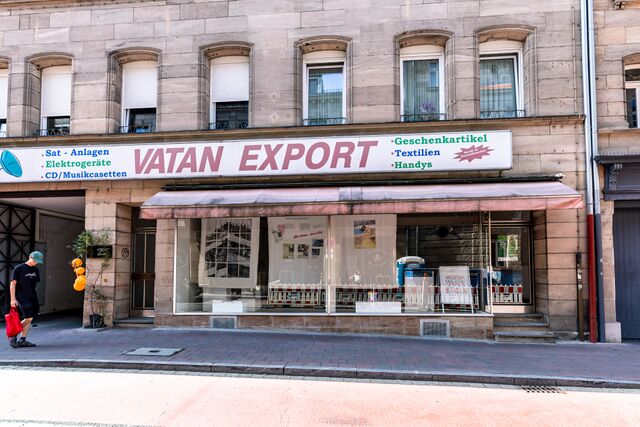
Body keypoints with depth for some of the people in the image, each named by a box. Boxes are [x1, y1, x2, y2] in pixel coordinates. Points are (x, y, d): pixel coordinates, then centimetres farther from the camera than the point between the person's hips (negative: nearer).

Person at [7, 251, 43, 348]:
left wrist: (34, 297, 16)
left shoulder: (36, 270, 12)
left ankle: (22, 340, 12)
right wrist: (13, 299, -11)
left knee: (29, 319, 4)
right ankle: (13, 335, 5)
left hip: (33, 297, 6)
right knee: (28, 318, -13)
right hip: (22, 297, -6)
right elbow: (13, 284, -6)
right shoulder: (19, 269, -6)